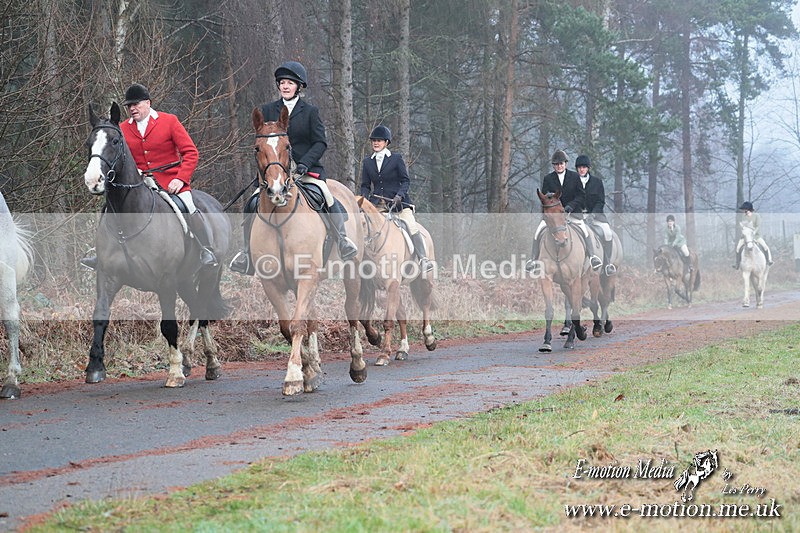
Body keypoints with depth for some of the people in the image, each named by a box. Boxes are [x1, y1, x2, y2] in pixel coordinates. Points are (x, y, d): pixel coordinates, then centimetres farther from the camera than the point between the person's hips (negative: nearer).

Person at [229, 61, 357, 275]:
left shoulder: (310, 111, 3)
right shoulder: (268, 110, 9)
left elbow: (320, 143, -2)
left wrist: (304, 163, -17)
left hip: (308, 168, -2)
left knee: (327, 198, -27)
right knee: (254, 203, -15)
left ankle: (342, 239, -11)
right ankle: (247, 251, -4)